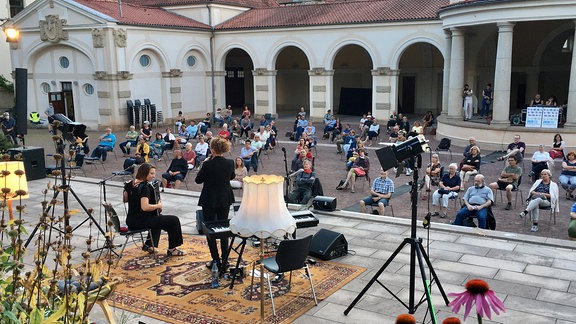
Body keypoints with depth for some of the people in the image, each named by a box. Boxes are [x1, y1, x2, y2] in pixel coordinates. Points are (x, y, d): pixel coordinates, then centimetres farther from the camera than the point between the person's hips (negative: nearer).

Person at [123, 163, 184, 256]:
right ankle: (172, 249, 5)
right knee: (174, 220, -7)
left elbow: (125, 199, 20)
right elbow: (145, 207, -30)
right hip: (141, 222, -10)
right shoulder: (145, 187, -20)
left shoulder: (131, 184, 6)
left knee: (159, 217, 36)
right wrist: (158, 205, -16)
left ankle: (149, 245, 33)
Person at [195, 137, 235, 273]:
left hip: (209, 201, -4)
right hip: (225, 200, 4)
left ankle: (216, 260, 7)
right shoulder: (230, 163, -8)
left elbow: (198, 180, -8)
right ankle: (224, 259, 19)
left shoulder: (208, 164, -21)